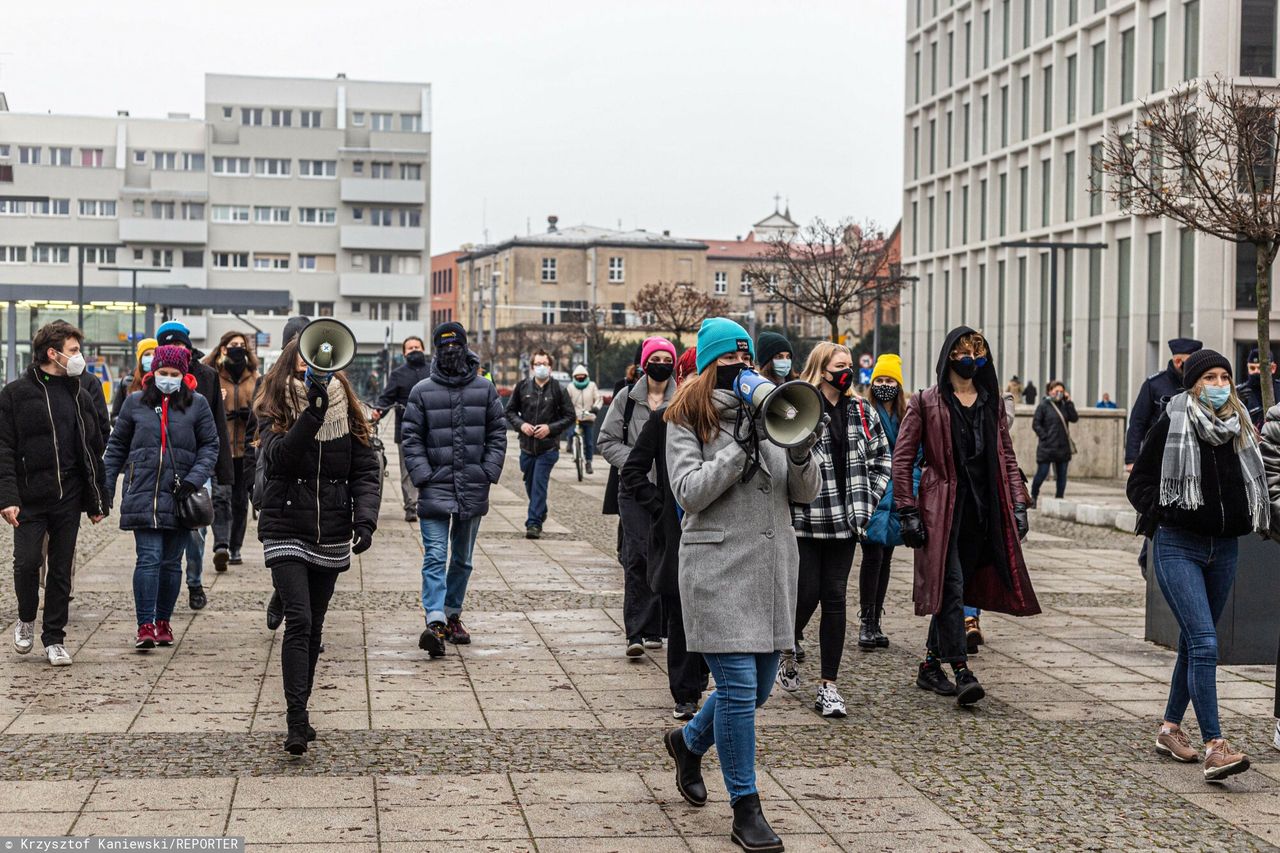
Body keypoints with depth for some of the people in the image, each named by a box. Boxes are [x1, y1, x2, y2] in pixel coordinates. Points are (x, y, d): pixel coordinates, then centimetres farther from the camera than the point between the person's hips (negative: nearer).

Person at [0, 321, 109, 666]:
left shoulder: (80, 397, 13)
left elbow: (93, 451, 16)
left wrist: (98, 501, 12)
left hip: (69, 499, 4)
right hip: (30, 499, -4)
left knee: (62, 569, 6)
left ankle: (54, 638, 16)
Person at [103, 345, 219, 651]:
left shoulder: (197, 404, 5)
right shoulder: (135, 403, 8)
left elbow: (210, 446, 6)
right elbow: (117, 447, 13)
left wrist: (194, 480, -8)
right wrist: (105, 489, 8)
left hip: (180, 499, 1)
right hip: (143, 495, -1)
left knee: (171, 562, 7)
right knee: (149, 558, -10)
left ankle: (163, 622, 20)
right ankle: (145, 626, -8)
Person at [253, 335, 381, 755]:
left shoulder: (347, 415, 4)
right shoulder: (273, 415, -3)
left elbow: (366, 469, 1)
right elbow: (280, 456, -24)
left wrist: (365, 517, -14)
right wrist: (313, 412, -35)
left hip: (331, 537, 3)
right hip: (286, 534, -3)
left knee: (314, 626, 12)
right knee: (299, 622, -16)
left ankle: (299, 708, 25)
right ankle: (297, 721, -18)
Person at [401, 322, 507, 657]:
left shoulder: (484, 389, 5)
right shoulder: (422, 391, 0)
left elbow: (497, 434, 8)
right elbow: (411, 438, 0)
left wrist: (488, 473, -3)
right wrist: (422, 475, -11)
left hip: (473, 490, 3)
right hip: (435, 489, -3)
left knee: (463, 560, 14)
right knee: (435, 558, -12)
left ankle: (452, 615, 28)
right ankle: (435, 623, -20)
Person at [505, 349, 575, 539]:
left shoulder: (559, 389, -3)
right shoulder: (522, 386, 2)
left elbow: (569, 416, 0)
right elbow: (510, 411, 9)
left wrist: (550, 428, -14)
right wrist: (521, 424, -9)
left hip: (548, 447, -3)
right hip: (527, 446, 3)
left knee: (539, 485, -11)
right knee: (530, 486, 16)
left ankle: (534, 523, -9)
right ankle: (541, 513, 39)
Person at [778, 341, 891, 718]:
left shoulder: (861, 411, 9)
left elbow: (882, 459, 18)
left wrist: (866, 502, 9)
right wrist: (791, 495, -8)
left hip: (843, 522, 4)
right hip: (804, 521, -4)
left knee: (835, 599, 3)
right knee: (806, 595, -2)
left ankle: (829, 686, 8)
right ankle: (786, 652, 30)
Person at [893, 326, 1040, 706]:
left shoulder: (992, 402, 14)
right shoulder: (926, 402, 0)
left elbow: (1007, 457, 17)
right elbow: (902, 458, -2)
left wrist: (1018, 504, 8)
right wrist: (908, 511, -8)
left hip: (984, 508, 5)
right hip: (943, 507, -5)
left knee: (955, 590, 8)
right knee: (951, 588, -12)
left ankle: (930, 666, 19)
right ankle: (961, 671, -13)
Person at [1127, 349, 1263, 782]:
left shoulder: (1240, 429, 8)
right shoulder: (1171, 425, -7)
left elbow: (1252, 483, 23)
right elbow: (1139, 481, 0)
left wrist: (1244, 521, 8)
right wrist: (1161, 512, -13)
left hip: (1224, 549, 6)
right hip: (1178, 547, -6)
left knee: (1193, 643, 15)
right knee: (1204, 643, -16)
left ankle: (1170, 727, 29)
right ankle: (1214, 747, -19)